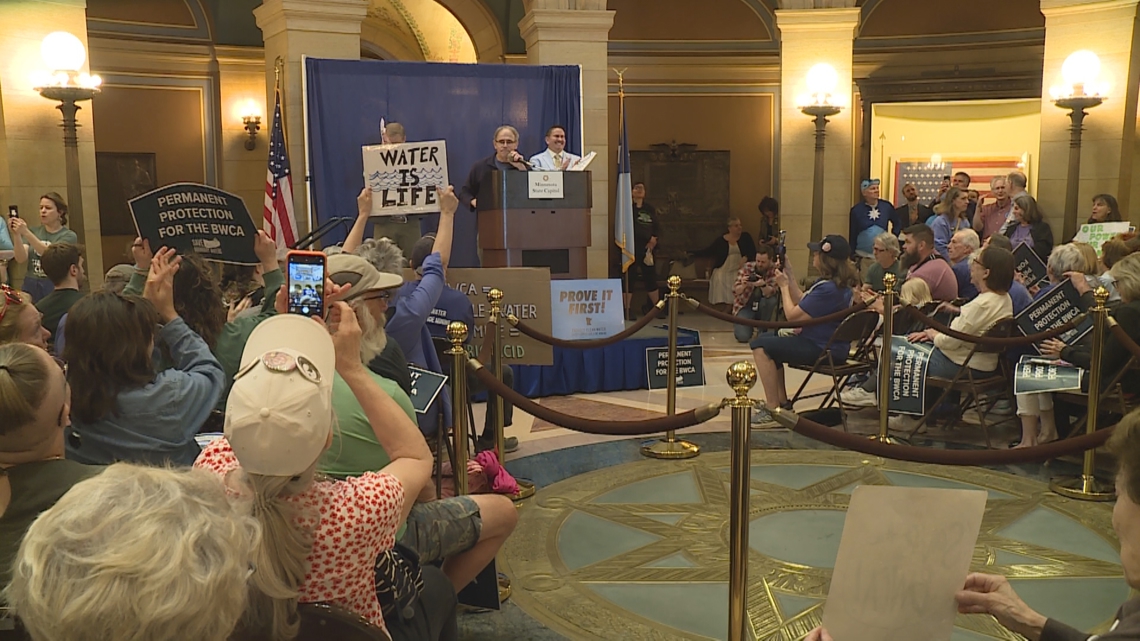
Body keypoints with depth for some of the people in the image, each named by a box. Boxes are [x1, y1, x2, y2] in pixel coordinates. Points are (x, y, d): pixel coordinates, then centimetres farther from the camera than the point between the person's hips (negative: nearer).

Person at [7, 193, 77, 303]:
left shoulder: (69, 236, -1)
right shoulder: (33, 232, 11)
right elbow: (21, 258, -2)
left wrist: (26, 232, -24)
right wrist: (16, 234, -16)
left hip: (56, 289, -3)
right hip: (31, 287, 3)